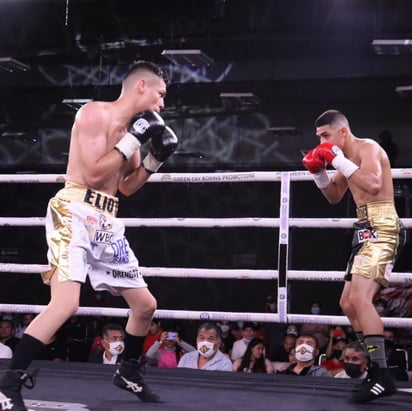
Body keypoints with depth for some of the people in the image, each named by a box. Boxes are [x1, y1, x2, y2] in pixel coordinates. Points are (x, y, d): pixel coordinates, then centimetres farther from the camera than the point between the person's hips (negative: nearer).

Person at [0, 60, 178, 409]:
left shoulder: (134, 126, 16)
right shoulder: (95, 113, -8)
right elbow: (94, 173, -16)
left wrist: (155, 158, 10)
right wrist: (132, 140, -12)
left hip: (107, 222, 9)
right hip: (75, 212, -9)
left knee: (146, 304, 13)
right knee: (66, 302, -25)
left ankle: (129, 372, 34)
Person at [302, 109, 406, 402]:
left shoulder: (367, 147, -9)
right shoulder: (345, 157, 18)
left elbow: (373, 184, -27)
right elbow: (334, 197, 26)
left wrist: (339, 161, -21)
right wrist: (319, 172, 10)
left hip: (381, 227, -11)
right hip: (366, 229, 11)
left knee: (360, 298, -24)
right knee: (348, 303, 12)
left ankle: (382, 376, -26)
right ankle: (376, 366, 19)